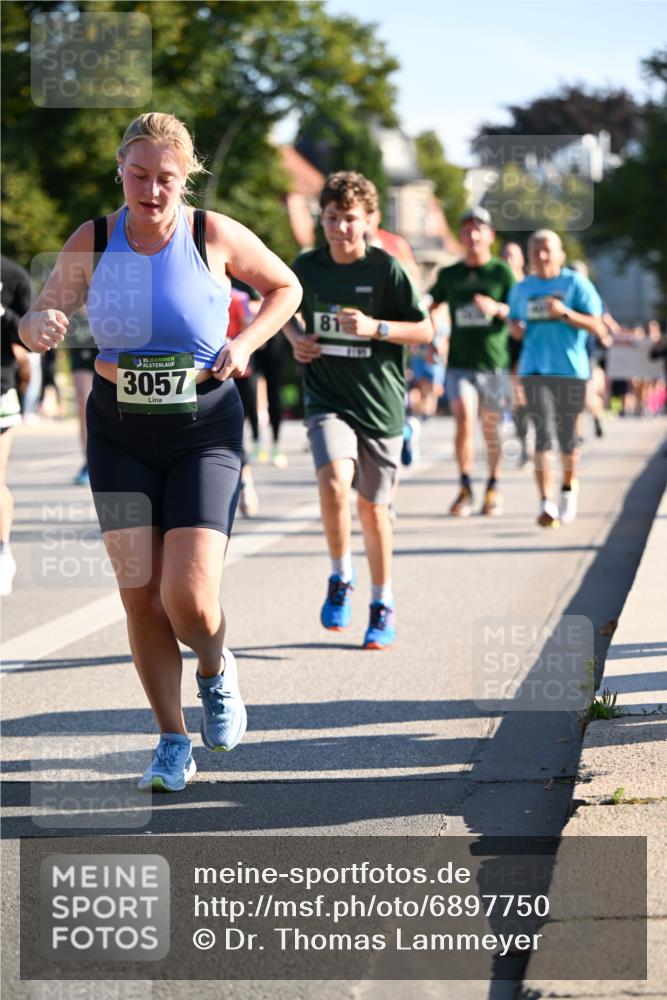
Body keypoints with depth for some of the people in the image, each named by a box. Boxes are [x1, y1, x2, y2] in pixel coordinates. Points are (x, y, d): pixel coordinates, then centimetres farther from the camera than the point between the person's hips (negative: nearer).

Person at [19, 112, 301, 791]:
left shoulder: (215, 236, -6)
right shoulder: (92, 242, -1)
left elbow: (284, 287, 10)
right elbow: (38, 321, 3)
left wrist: (244, 345, -6)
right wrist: (40, 327, -21)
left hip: (204, 433, -2)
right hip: (119, 435, 2)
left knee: (189, 598, -13)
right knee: (140, 597, -1)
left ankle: (216, 672, 23)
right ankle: (173, 743, 16)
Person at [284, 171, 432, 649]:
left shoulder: (386, 269, -7)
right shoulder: (307, 267, 1)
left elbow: (425, 329, -4)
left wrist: (374, 327, -18)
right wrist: (296, 336, 0)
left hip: (379, 403, -1)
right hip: (327, 400, 1)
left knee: (372, 506, 8)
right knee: (334, 479, -25)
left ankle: (383, 604, 27)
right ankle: (340, 579, -3)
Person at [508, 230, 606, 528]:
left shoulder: (576, 284, -1)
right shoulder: (522, 289, 10)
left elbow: (597, 327, -7)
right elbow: (514, 321, 25)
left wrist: (565, 313, -20)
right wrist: (517, 328, 1)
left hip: (571, 369, -1)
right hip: (536, 370, 1)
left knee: (567, 434, 8)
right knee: (542, 432, -11)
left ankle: (569, 488, 34)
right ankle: (546, 503, -16)